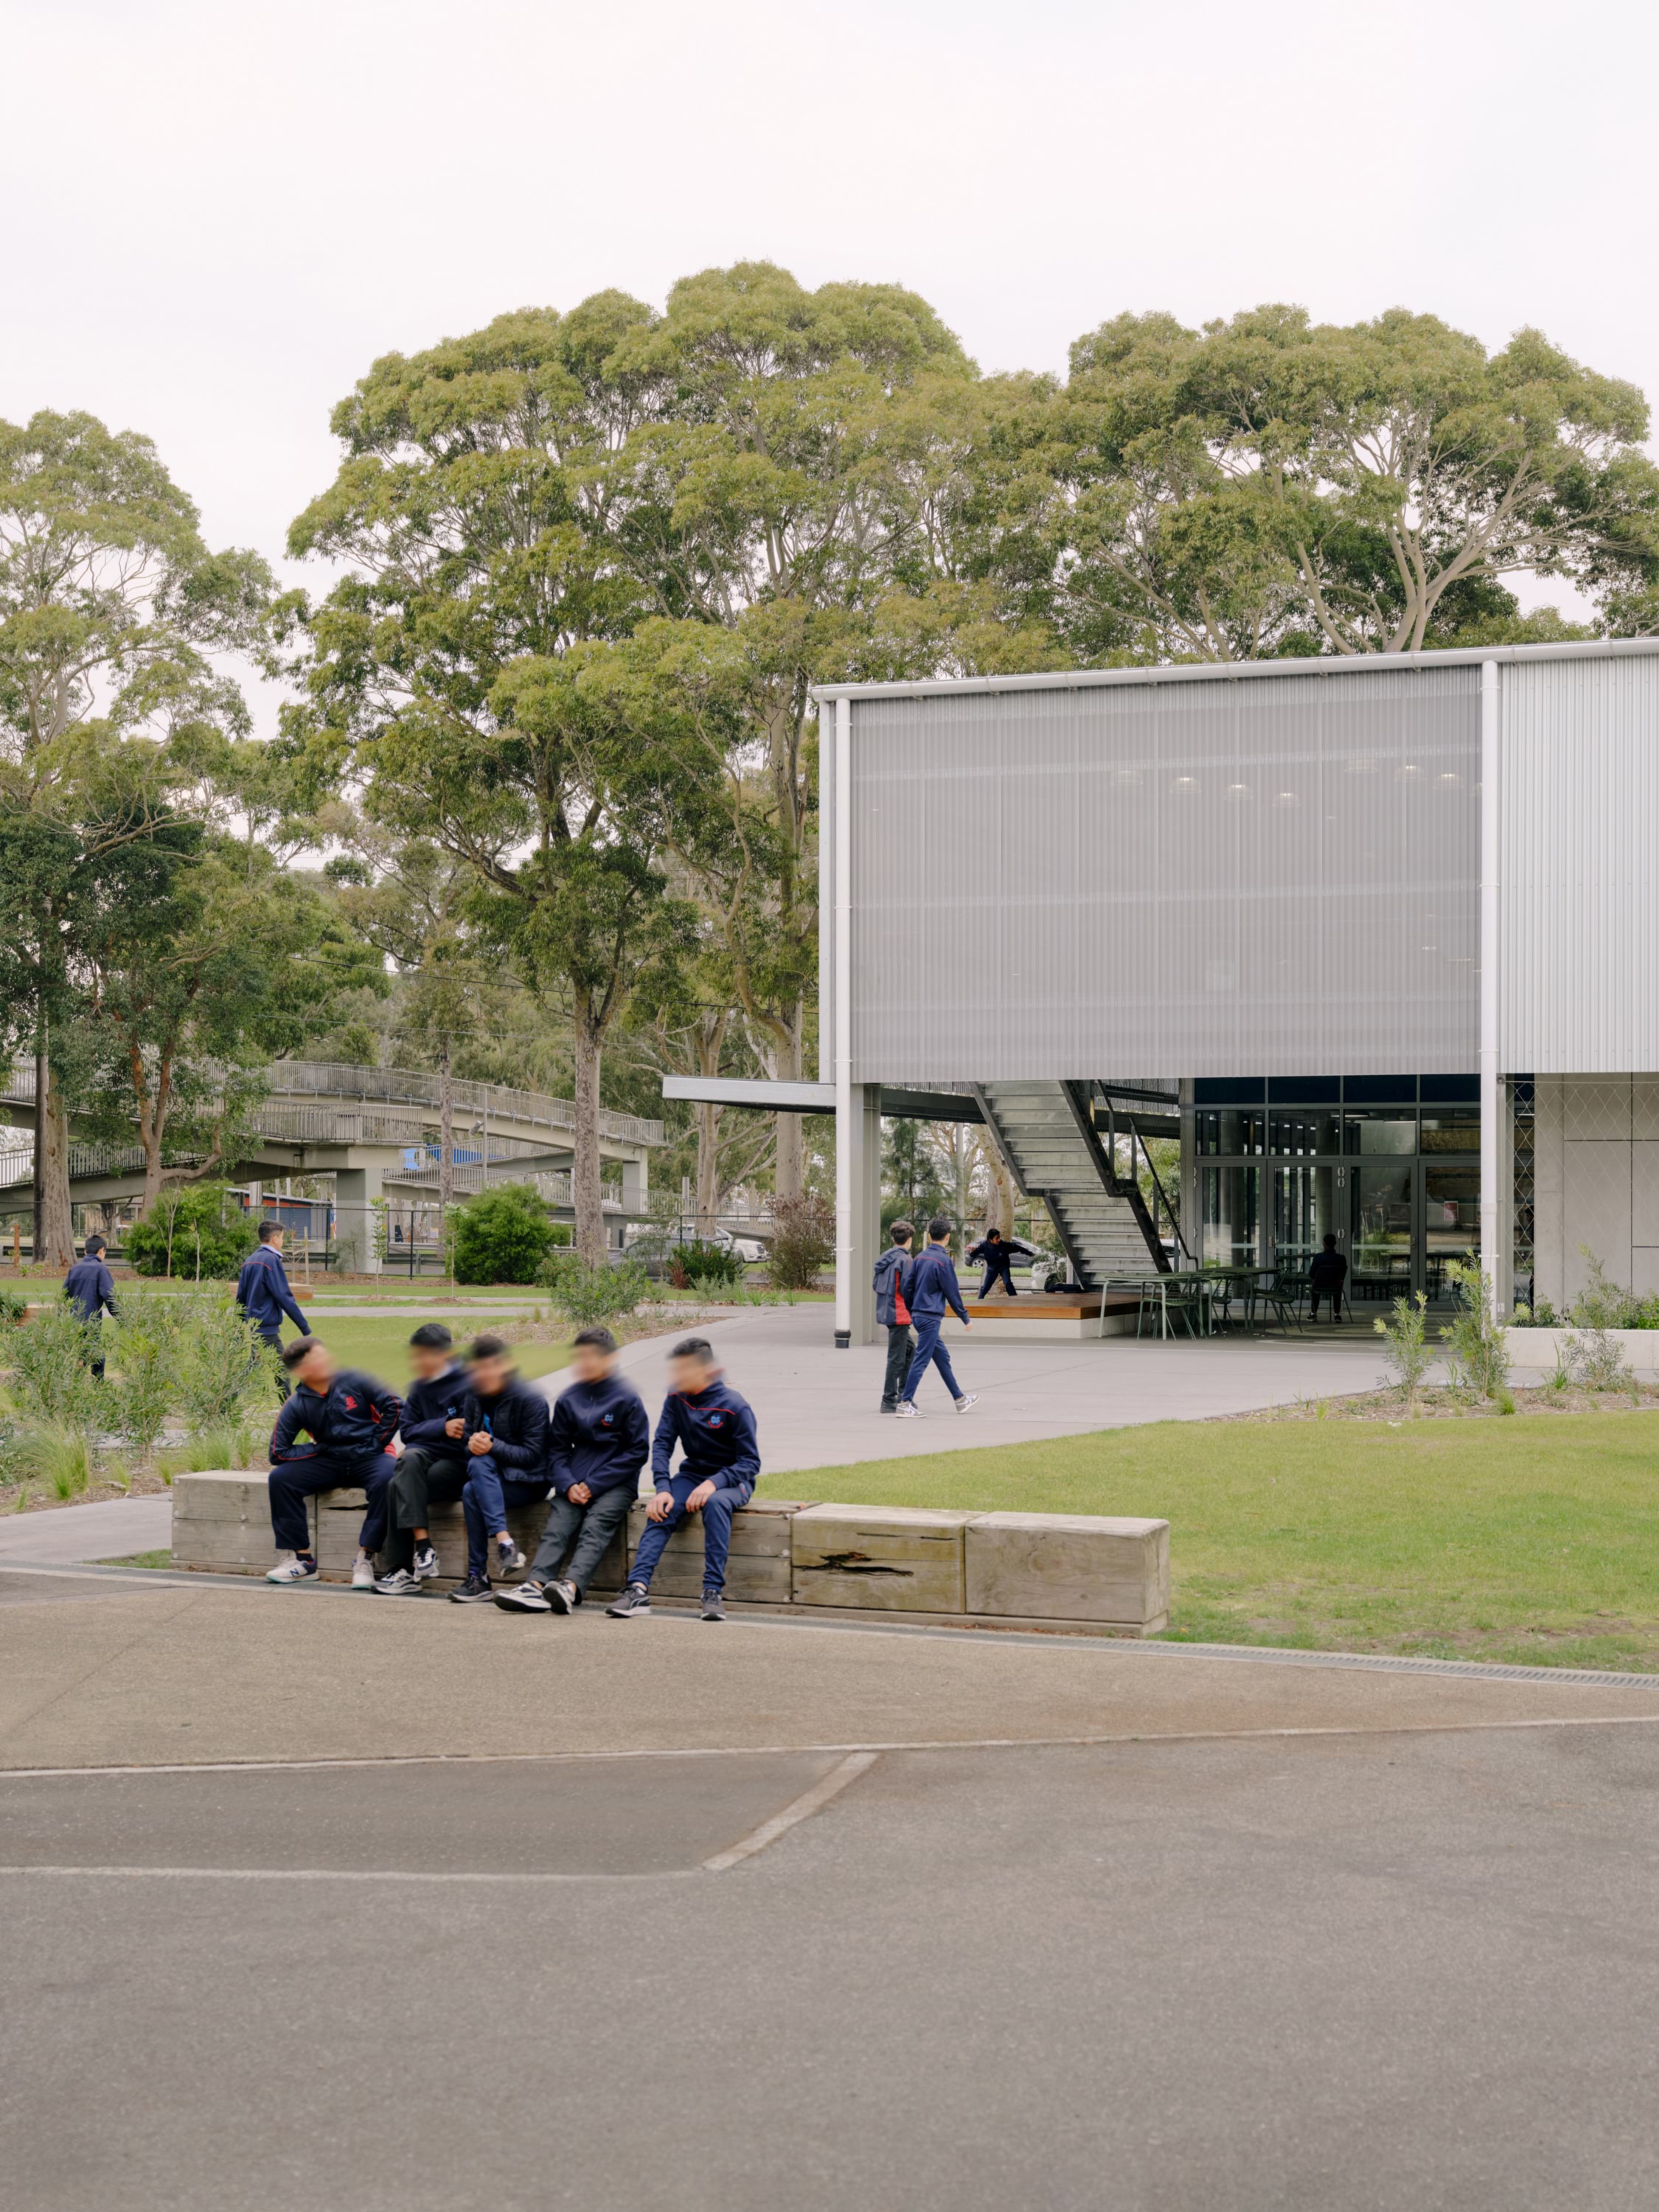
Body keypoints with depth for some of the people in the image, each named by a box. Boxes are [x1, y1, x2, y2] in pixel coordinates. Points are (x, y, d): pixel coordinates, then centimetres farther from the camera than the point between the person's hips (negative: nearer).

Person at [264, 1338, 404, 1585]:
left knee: (386, 1479, -37)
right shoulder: (296, 1406, 0)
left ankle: (365, 1558, -28)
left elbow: (394, 1406, -3)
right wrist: (320, 1449, -7)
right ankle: (301, 1558, -14)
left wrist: (376, 1443, -3)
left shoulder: (351, 1380, -4)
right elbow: (278, 1454, -3)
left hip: (369, 1458, -2)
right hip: (330, 1462, 2)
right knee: (280, 1478, -19)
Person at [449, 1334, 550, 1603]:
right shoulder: (474, 1398, 7)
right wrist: (472, 1445, -15)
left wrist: (493, 1447, -24)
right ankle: (505, 1543, -41)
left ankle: (478, 1578, -29)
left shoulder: (530, 1399, -11)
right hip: (490, 1476, 5)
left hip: (530, 1481, -5)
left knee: (472, 1493, -31)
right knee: (478, 1463, -31)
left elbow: (532, 1454, -13)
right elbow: (467, 1435, 10)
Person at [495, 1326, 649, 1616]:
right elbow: (557, 1448, 14)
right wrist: (568, 1485, -6)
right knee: (557, 1526, -20)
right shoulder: (568, 1400, 11)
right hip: (575, 1483, 4)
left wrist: (594, 1484, -9)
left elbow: (637, 1451, -3)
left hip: (616, 1483, -4)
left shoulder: (627, 1398, -1)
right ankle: (536, 1585, -40)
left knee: (595, 1526, -28)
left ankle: (571, 1587, -48)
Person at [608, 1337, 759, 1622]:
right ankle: (638, 1589, -37)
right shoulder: (677, 1399, -1)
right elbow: (662, 1443, -3)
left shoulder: (735, 1406, -15)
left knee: (716, 1503, -37)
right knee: (662, 1510, -25)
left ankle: (713, 1592, -38)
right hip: (693, 1473, 4)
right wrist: (663, 1488, -19)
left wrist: (714, 1483, -30)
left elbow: (750, 1462, -14)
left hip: (731, 1480, -4)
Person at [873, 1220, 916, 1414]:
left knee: (909, 1349, 21)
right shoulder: (904, 1260, -15)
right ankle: (889, 1401, 1)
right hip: (899, 1315, -8)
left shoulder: (885, 1258, 9)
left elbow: (876, 1285, 13)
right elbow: (907, 1289, -19)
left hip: (885, 1312, 8)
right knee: (896, 1358, -2)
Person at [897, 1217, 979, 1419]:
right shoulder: (943, 1261, -13)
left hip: (918, 1315, 8)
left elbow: (908, 1288, 11)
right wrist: (965, 1319, 0)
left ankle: (960, 1399, 25)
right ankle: (905, 1404, -10)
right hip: (931, 1317, -8)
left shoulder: (921, 1258, 8)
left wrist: (913, 1313, 23)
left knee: (942, 1358, 16)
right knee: (921, 1361, -7)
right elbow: (952, 1293, -10)